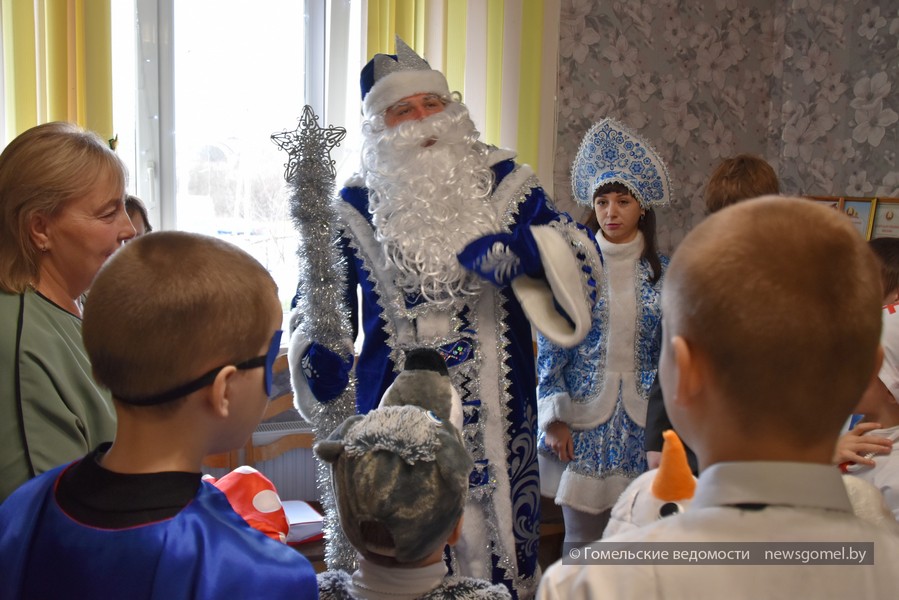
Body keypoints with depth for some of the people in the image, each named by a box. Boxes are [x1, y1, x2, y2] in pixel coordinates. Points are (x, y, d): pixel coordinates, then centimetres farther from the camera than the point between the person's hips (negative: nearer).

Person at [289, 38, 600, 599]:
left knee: (495, 538, 10)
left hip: (494, 411, 0)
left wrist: (523, 249, -22)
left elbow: (581, 253, -3)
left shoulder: (502, 180, 1)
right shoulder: (358, 206, 3)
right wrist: (321, 355, -7)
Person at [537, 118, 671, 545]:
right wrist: (553, 418, -7)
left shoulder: (662, 272, 2)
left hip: (640, 420, 2)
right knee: (581, 537, 6)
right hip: (582, 416, -2)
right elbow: (549, 349, -3)